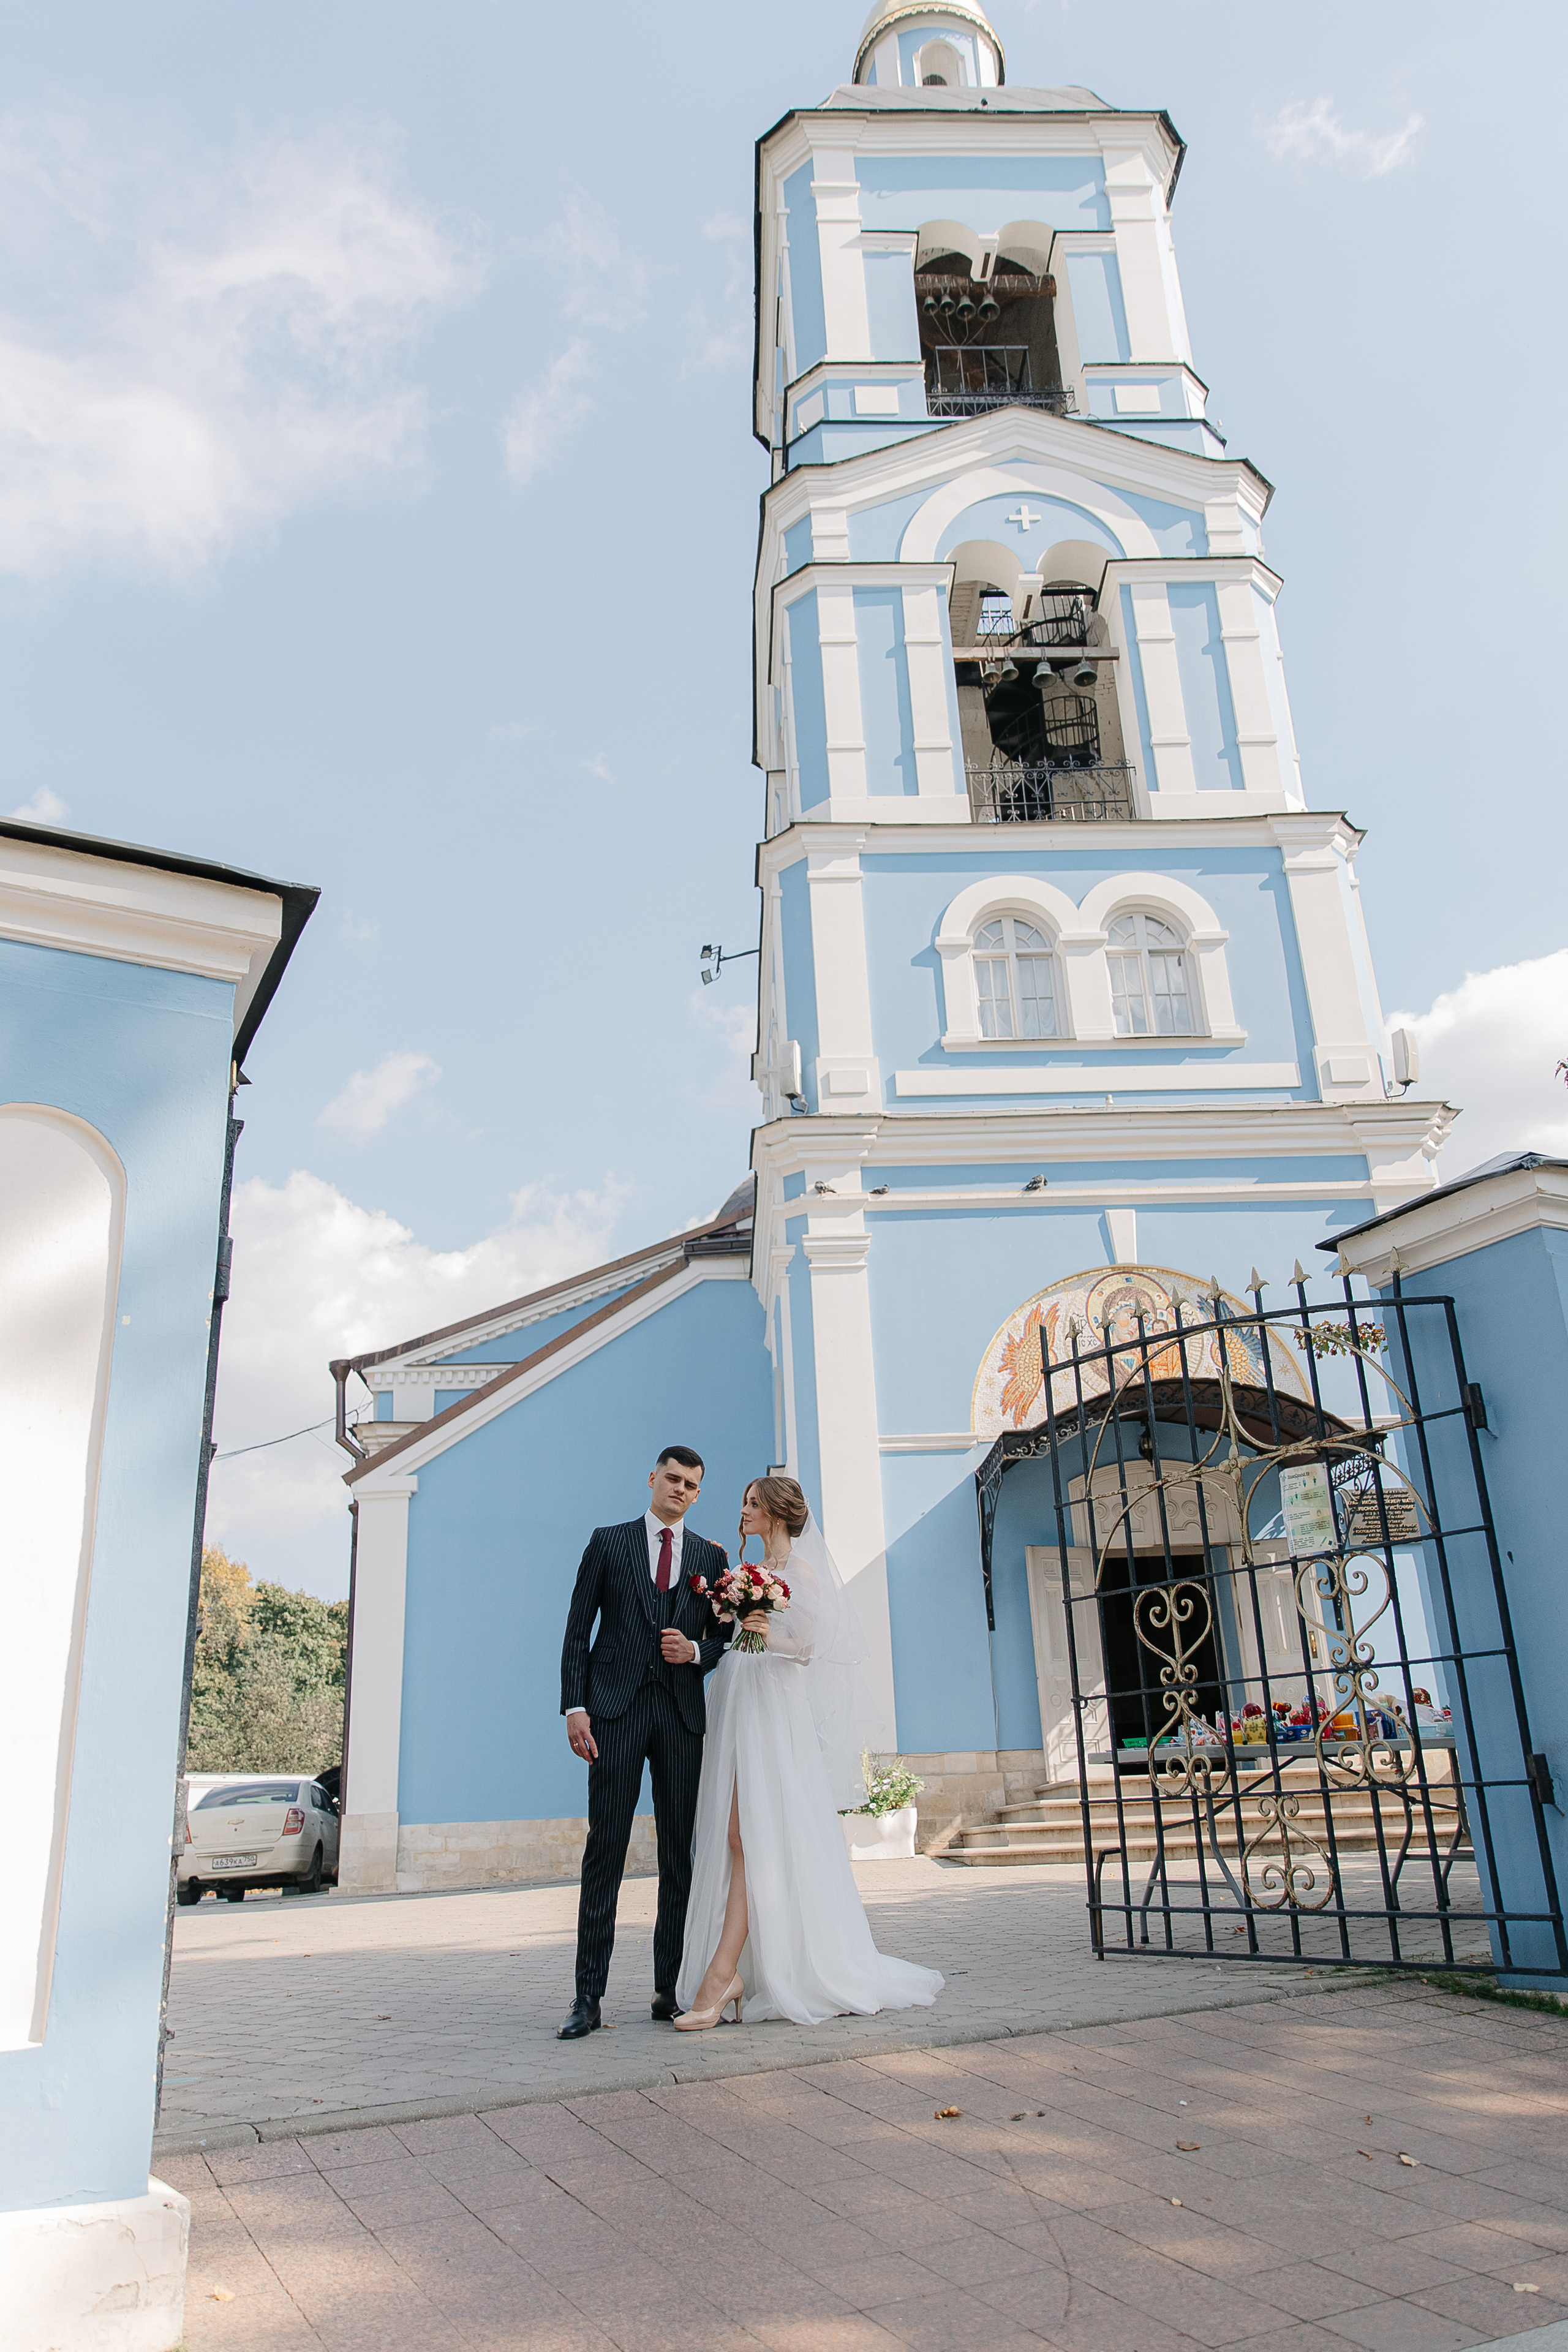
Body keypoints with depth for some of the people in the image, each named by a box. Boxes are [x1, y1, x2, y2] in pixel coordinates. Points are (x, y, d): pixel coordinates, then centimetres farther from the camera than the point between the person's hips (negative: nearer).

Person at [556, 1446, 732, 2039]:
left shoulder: (711, 1557, 13)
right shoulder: (608, 1543, 7)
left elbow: (724, 1638, 16)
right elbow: (577, 1631, 4)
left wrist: (696, 1651, -6)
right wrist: (575, 1707, -5)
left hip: (682, 1714, 3)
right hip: (616, 1710, -2)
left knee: (680, 1855, 4)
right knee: (605, 1850, -4)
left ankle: (670, 1989, 12)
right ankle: (588, 1996, 0)